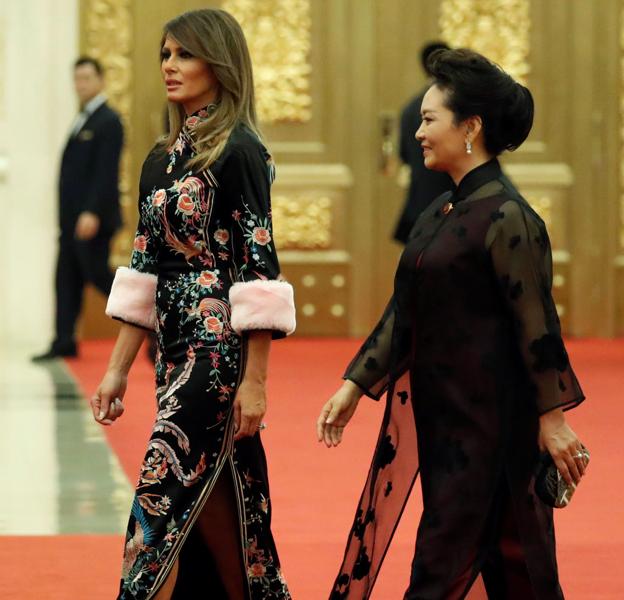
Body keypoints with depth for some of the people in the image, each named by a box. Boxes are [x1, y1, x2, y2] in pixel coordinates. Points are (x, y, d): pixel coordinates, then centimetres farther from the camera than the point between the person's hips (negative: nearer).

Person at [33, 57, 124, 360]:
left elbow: (106, 172, -19)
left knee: (97, 274, -5)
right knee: (66, 278, 6)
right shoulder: (83, 120, 16)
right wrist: (69, 215, 16)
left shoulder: (108, 122, -12)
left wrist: (92, 213, -25)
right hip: (73, 218, 9)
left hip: (92, 218, -9)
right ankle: (64, 343, 8)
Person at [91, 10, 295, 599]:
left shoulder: (239, 151, -10)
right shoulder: (162, 159, 13)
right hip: (176, 349, 8)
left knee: (163, 497, -10)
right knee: (217, 503, 10)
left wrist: (255, 380, -17)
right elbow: (145, 270, 14)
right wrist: (119, 368, 11)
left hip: (220, 347, -8)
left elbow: (258, 270, -14)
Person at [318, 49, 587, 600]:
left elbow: (536, 321, -16)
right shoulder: (441, 213, 12)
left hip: (487, 417, -8)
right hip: (439, 409, 8)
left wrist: (553, 415, -15)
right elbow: (403, 313, 16)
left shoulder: (506, 218, -15)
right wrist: (355, 387, 14)